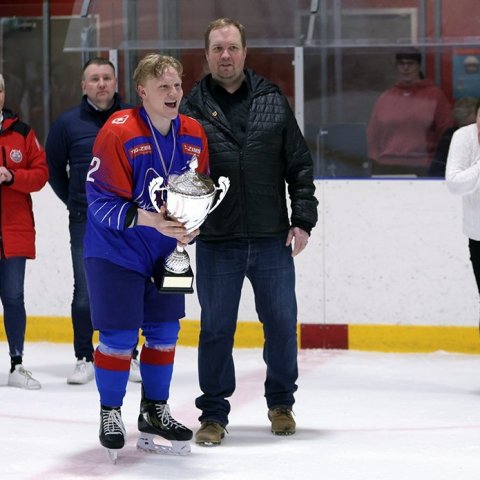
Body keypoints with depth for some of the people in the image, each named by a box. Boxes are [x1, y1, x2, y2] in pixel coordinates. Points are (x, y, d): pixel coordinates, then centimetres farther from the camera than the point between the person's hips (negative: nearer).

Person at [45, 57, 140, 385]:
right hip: (85, 223, 0)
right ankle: (85, 359, 9)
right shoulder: (68, 123, 0)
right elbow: (54, 168, 13)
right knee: (85, 293, 0)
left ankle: (127, 357, 16)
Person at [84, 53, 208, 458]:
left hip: (167, 253, 6)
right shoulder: (118, 133, -19)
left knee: (164, 331, 10)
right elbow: (102, 201, -19)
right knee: (119, 334, -4)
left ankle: (155, 410, 27)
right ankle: (110, 413, 13)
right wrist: (150, 220, -30)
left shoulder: (194, 135, -1)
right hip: (115, 250, -6)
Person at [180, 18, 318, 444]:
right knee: (216, 328, 2)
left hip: (271, 238, 1)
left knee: (281, 322, 8)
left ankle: (281, 402, 26)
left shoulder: (273, 101, 6)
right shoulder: (193, 108, 1)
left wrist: (303, 219, 2)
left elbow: (299, 165, 8)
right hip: (217, 242, -1)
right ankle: (214, 413, 13)